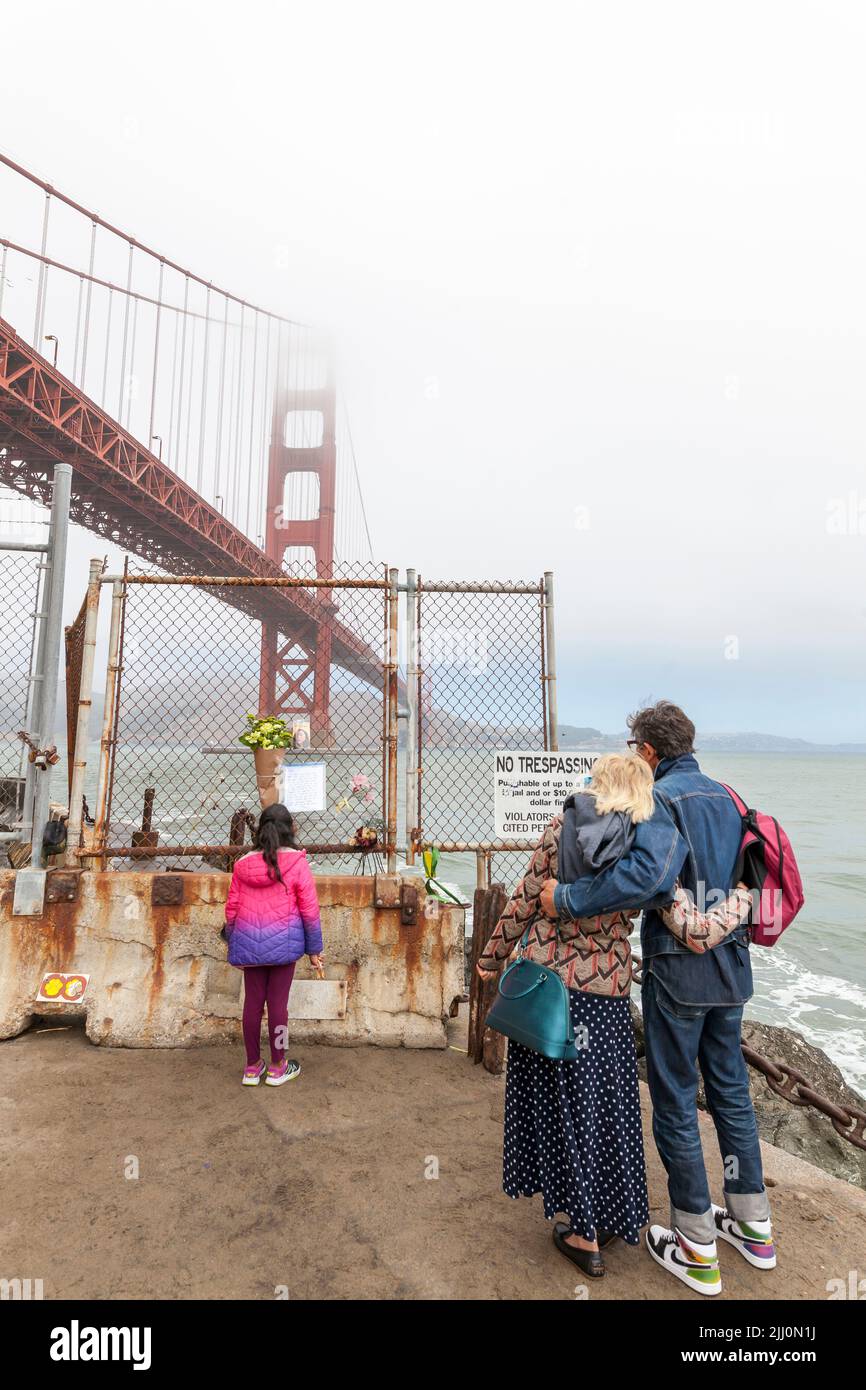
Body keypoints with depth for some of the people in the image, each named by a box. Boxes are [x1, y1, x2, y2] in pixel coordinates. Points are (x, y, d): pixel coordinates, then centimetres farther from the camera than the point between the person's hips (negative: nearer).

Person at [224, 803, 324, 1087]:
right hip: (283, 941, -3)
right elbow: (309, 910, -6)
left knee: (252, 1002, 12)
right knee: (278, 1002, 7)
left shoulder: (243, 864, 4)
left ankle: (252, 1067, 25)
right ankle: (277, 1068, 21)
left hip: (249, 943, 3)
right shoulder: (296, 862, -7)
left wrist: (234, 946, 20)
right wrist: (314, 949, 3)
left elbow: (231, 908, 8)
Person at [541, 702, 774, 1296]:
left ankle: (698, 1251, 23)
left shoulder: (661, 800, -19)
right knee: (731, 1089, 22)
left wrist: (568, 899, -29)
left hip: (679, 971, -7)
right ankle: (753, 1225, 38)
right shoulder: (726, 797, 5)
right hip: (732, 963, 8)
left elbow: (647, 873, -35)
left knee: (675, 1102, 9)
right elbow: (745, 873, 13)